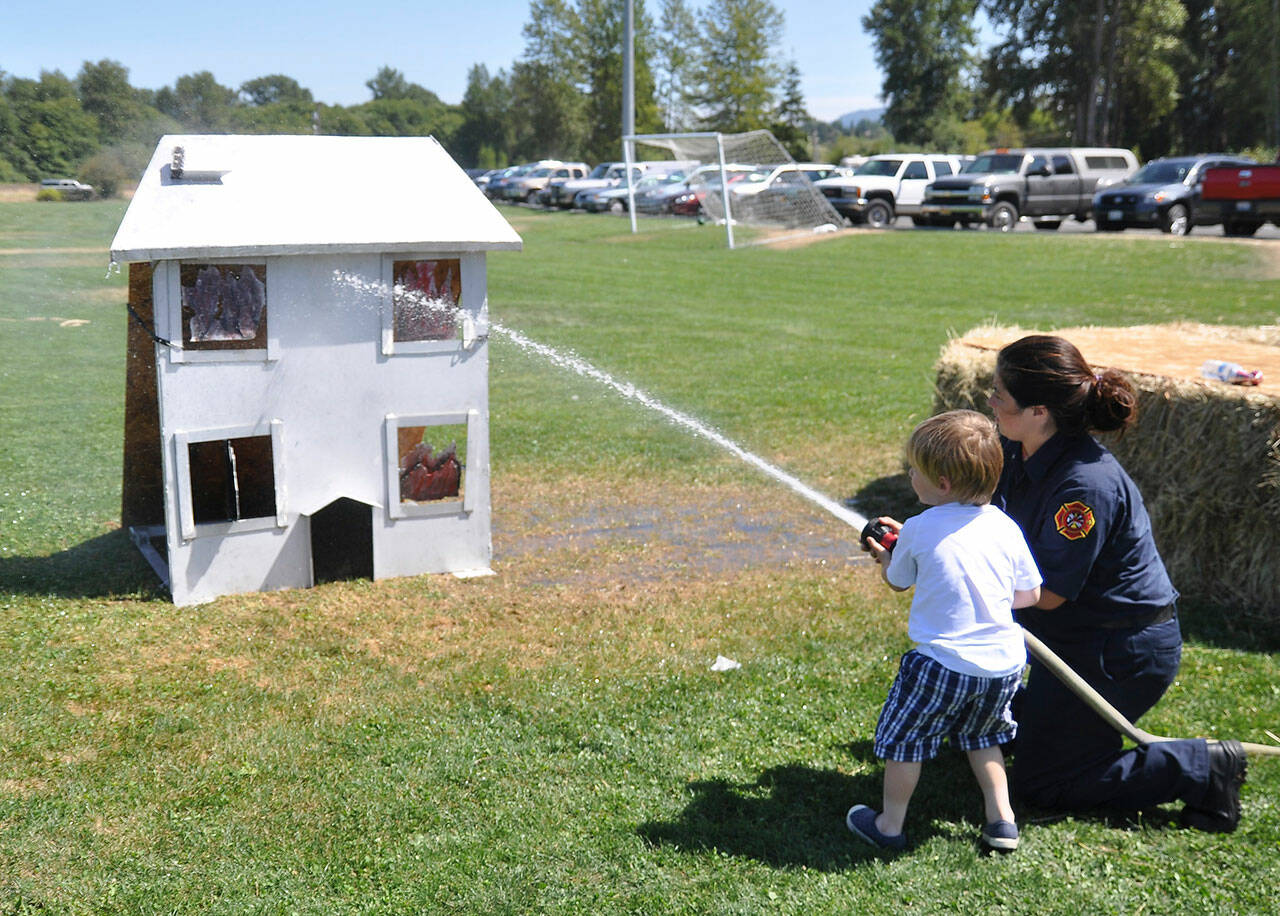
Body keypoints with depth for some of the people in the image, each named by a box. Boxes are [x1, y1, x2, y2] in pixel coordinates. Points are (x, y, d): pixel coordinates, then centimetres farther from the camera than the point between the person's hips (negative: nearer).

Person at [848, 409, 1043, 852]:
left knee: (903, 737, 15)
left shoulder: (918, 530, -11)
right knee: (981, 736, 28)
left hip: (943, 662, -5)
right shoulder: (1005, 527, -1)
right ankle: (1001, 818, 26)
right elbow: (1030, 595, 7)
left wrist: (883, 556, 28)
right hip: (1004, 665, 5)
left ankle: (889, 825, 25)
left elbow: (898, 582, 7)